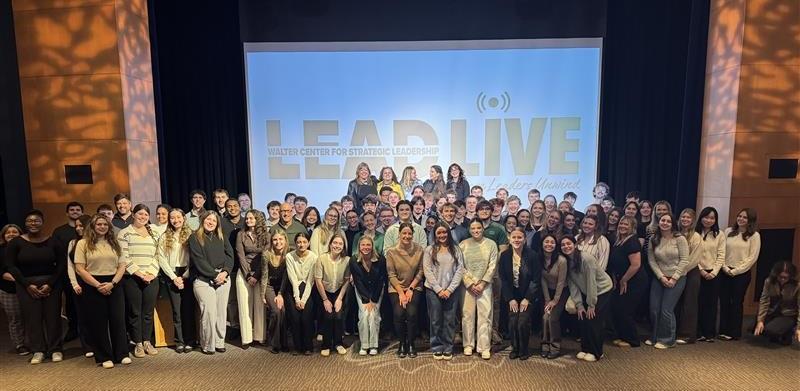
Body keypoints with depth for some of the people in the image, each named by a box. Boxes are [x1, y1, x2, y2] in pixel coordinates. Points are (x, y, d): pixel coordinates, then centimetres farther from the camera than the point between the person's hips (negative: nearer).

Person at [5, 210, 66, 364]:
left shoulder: (52, 242, -2)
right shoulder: (16, 242, -1)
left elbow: (62, 264, 0)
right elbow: (10, 266, -1)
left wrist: (50, 284, -9)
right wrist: (28, 285, -9)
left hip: (51, 284, 0)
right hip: (26, 285, 1)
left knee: (52, 316, 1)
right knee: (32, 317, 0)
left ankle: (55, 349, 12)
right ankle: (38, 350, 12)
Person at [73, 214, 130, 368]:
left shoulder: (114, 244, 11)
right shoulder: (83, 243, 0)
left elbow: (122, 266, 6)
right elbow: (80, 269, -7)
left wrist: (112, 283, -10)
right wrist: (98, 285, -14)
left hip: (114, 285, 3)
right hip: (92, 287, -3)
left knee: (118, 320, 4)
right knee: (98, 322, 4)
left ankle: (122, 354, 14)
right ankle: (104, 357, 14)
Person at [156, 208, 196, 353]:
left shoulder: (191, 235, 2)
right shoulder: (164, 237, 8)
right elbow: (161, 259, 3)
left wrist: (185, 276, -8)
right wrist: (174, 277, -6)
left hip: (187, 275, -1)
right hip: (171, 275, 1)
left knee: (188, 308, -2)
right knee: (176, 310, 2)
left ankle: (189, 341, 6)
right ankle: (179, 341, 10)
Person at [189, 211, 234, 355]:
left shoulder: (222, 238, 17)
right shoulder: (195, 238, 2)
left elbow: (230, 255, 8)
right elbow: (199, 260, -7)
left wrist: (225, 272, -9)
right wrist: (215, 275, -12)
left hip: (223, 278, 4)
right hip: (204, 280, -4)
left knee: (221, 312, 4)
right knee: (209, 312, -9)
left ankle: (219, 343, 13)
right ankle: (207, 345, 3)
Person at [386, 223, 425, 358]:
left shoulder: (420, 250, -5)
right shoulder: (391, 252, -7)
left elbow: (420, 271, -2)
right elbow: (391, 274, -6)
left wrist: (410, 289, -9)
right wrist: (401, 293, -11)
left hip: (414, 287, 0)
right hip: (396, 288, 0)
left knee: (411, 313, -21)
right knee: (399, 313, -21)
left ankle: (411, 344, 2)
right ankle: (402, 344, 4)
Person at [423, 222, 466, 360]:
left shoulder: (456, 250, 6)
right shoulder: (429, 250, 3)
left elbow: (460, 270, 0)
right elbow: (427, 271, -3)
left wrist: (449, 289, -9)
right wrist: (439, 289, -10)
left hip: (452, 290, 1)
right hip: (434, 290, -1)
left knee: (450, 320, 4)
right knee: (435, 320, 4)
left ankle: (448, 348, 17)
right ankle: (437, 348, 17)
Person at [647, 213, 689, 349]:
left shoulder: (679, 239, -10)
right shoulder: (653, 239, 0)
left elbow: (684, 260, -11)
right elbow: (651, 260, -1)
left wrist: (674, 278, -14)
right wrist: (661, 277, -10)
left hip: (677, 279, -4)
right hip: (659, 278, 4)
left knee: (666, 310, -4)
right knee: (654, 309, 5)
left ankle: (667, 340, 15)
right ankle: (654, 337, 25)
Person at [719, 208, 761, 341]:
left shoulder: (754, 235, -2)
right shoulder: (728, 231, 7)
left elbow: (752, 257, -7)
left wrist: (735, 271, -11)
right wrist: (724, 267, -7)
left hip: (742, 274, -3)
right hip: (725, 272, 3)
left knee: (736, 303, 5)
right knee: (724, 302, 6)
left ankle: (734, 332, 16)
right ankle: (723, 330, 16)